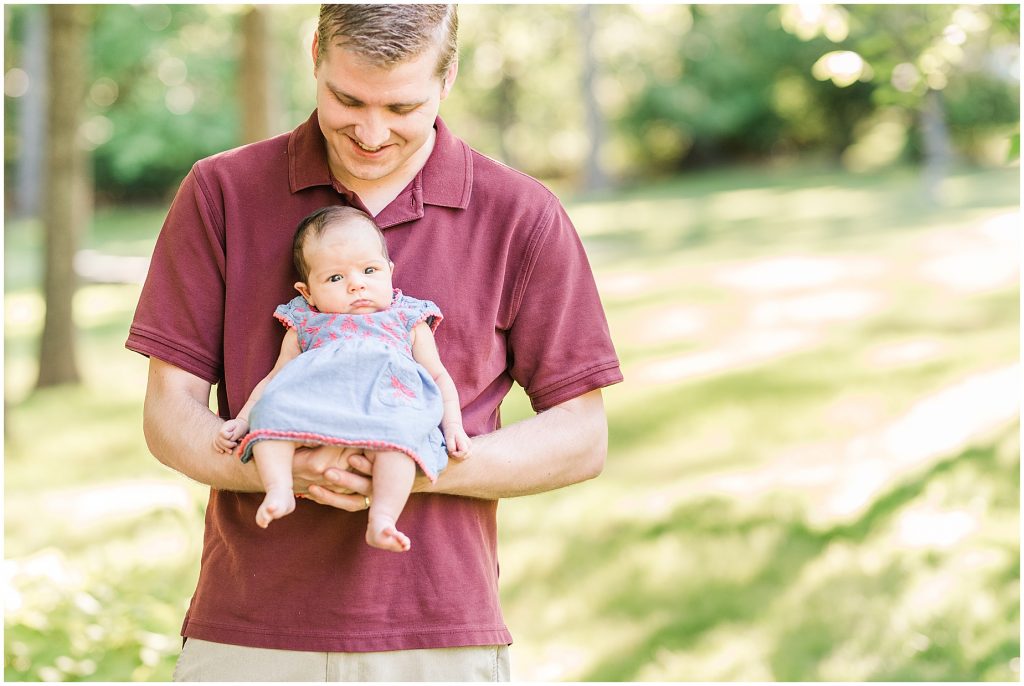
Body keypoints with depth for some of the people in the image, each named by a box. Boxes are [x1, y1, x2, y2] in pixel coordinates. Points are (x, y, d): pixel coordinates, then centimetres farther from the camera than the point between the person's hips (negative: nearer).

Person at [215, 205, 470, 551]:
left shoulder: (408, 319, 26)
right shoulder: (305, 324, 28)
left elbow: (438, 375, 21)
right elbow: (274, 379, 28)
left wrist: (453, 425, 5)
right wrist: (240, 421, 14)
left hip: (390, 398, -2)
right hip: (314, 398, 2)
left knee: (398, 432, -37)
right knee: (272, 410, -29)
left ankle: (382, 518, -47)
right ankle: (279, 491, -38)